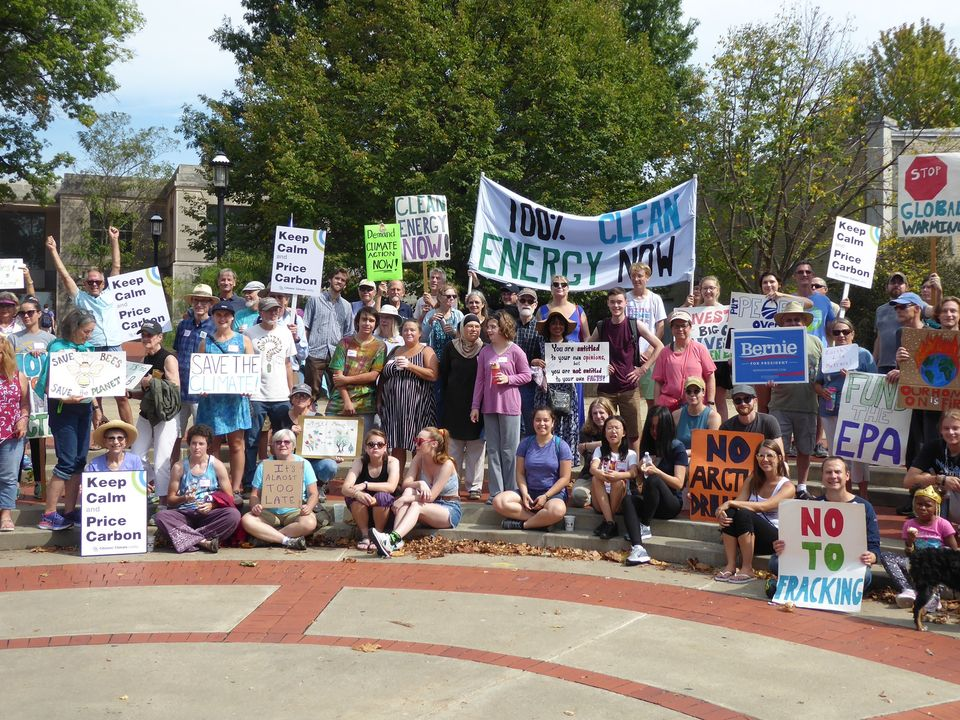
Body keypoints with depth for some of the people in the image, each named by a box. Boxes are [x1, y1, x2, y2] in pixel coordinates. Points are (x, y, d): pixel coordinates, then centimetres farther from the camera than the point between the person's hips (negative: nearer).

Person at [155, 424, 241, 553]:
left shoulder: (217, 465, 7)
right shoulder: (179, 467, 8)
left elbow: (229, 497, 5)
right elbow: (170, 500, 8)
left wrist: (212, 505, -13)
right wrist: (184, 498, -13)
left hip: (209, 514, -1)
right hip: (184, 515, 1)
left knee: (233, 514, -32)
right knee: (160, 516, -30)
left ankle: (186, 538, -30)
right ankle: (203, 541, -36)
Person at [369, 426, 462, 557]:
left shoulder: (447, 464, -19)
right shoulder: (419, 459, 0)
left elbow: (431, 497, -23)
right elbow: (406, 484, -10)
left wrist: (404, 500, -30)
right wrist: (419, 484, -31)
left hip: (450, 510, -5)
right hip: (428, 508, 5)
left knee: (416, 505, -34)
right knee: (408, 491, -25)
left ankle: (393, 538, -58)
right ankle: (396, 540, -43)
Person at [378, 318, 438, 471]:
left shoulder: (426, 351, 3)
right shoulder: (395, 351, 17)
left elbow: (433, 375, -10)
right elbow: (383, 378, 19)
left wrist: (410, 365, -17)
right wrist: (379, 400, 10)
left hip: (417, 407, -4)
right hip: (394, 406, 4)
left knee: (418, 448, -2)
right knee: (397, 446, 5)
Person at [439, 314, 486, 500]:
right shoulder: (452, 348, 4)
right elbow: (443, 373, 9)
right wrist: (446, 397, 5)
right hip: (454, 404, 1)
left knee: (476, 447, -1)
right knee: (453, 446, 5)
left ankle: (474, 487, 6)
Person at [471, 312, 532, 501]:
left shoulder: (515, 351, -4)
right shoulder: (485, 351, 6)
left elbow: (526, 375, 0)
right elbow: (479, 380, 7)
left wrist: (508, 379, -16)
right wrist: (475, 406, 5)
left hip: (509, 406, -4)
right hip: (489, 406, 4)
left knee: (509, 450, 1)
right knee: (493, 450, 7)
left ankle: (510, 491, 9)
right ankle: (495, 492, 13)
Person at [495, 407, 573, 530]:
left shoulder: (561, 445, -1)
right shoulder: (525, 443, 8)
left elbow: (565, 478, -4)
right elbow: (520, 473, 7)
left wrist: (546, 496, -14)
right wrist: (524, 493, -11)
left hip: (553, 492, -3)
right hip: (529, 491, 4)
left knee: (557, 510, -40)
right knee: (498, 502, -24)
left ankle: (522, 524, -18)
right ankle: (541, 520, -22)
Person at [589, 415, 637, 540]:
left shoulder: (630, 454, 6)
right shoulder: (600, 450, 11)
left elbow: (633, 473, -16)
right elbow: (593, 468, -11)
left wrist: (617, 475, -40)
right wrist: (600, 473, -38)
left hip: (620, 501, -1)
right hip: (600, 501, 1)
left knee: (619, 481, -30)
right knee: (596, 478, -26)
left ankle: (606, 523, -22)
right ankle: (610, 523, -33)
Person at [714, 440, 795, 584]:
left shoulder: (787, 487, -5)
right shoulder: (753, 481, 13)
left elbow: (762, 506, -20)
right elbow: (738, 501, 0)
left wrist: (731, 503, -26)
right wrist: (721, 511, -23)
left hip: (774, 538, -5)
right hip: (748, 537, 5)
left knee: (743, 513, -32)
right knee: (729, 512, -25)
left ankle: (747, 568, -24)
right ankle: (731, 565, -24)